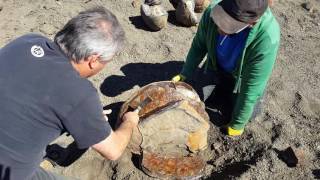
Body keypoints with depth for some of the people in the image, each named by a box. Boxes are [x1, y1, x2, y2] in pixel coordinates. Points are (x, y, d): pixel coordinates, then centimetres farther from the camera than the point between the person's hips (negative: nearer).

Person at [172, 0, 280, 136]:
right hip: (216, 66, 3)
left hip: (244, 75, -3)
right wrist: (185, 74, -8)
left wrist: (238, 124, -21)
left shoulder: (267, 38, -42)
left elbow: (251, 89, -32)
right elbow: (199, 45, -10)